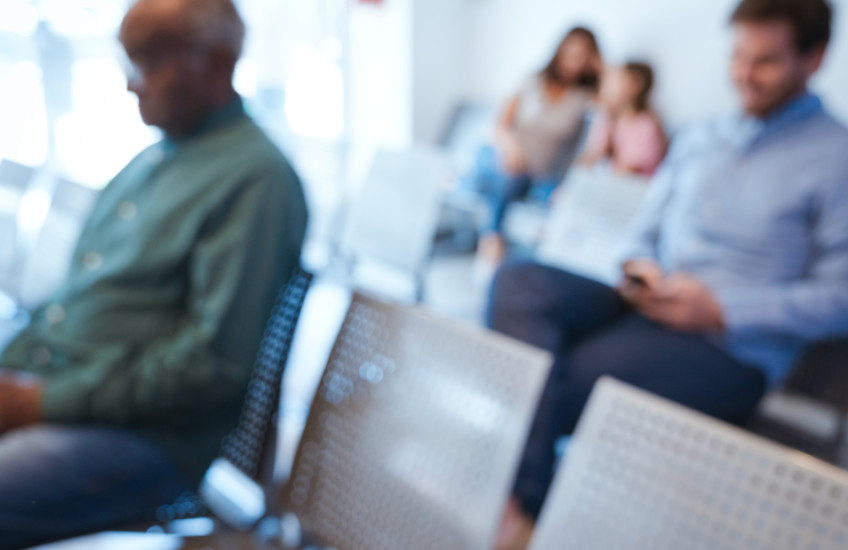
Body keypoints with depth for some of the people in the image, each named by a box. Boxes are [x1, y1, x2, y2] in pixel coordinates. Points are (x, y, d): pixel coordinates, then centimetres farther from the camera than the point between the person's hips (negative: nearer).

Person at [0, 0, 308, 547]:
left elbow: (215, 362, -18)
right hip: (46, 390, 8)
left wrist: (51, 401, -15)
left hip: (145, 436, -8)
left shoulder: (256, 179, -12)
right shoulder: (149, 162, 17)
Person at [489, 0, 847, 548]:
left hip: (730, 349, -6)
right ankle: (524, 497, -30)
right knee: (519, 282, -20)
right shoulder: (700, 140, 19)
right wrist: (640, 268, -3)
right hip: (645, 306, 7)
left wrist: (721, 309, -17)